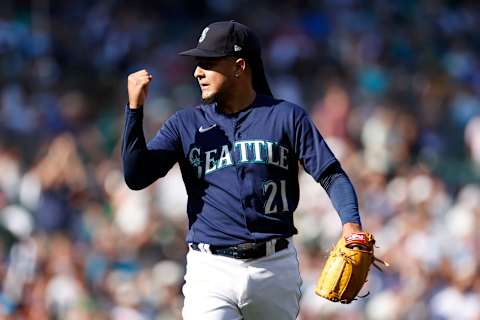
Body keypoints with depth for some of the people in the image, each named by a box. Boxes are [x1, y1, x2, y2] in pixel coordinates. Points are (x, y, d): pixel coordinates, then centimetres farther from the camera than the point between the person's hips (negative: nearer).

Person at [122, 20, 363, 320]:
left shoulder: (287, 116, 4)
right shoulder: (185, 124, 9)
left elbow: (331, 175, 1)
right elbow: (136, 176, -1)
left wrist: (351, 222, -17)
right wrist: (135, 108, -9)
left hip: (276, 269, 0)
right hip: (212, 272, 0)